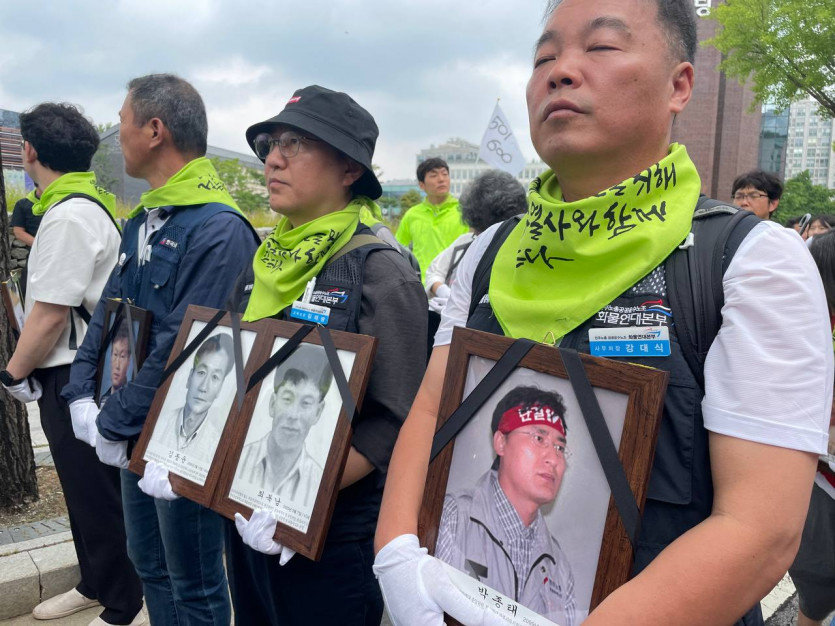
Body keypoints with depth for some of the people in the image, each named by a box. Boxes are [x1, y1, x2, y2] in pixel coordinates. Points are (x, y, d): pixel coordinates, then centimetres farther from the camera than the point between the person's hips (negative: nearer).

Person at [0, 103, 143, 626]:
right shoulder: (91, 202, 11)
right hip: (75, 371, 10)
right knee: (85, 489, 21)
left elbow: (50, 314, -22)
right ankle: (96, 584, 39)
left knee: (97, 495, 3)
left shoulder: (69, 216, -20)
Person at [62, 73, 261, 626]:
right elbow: (108, 311, 10)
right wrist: (82, 393, -1)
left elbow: (184, 348, -25)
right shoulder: (143, 220, 8)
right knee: (149, 561, 24)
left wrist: (114, 425, -18)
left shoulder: (218, 230, -22)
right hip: (137, 435, 9)